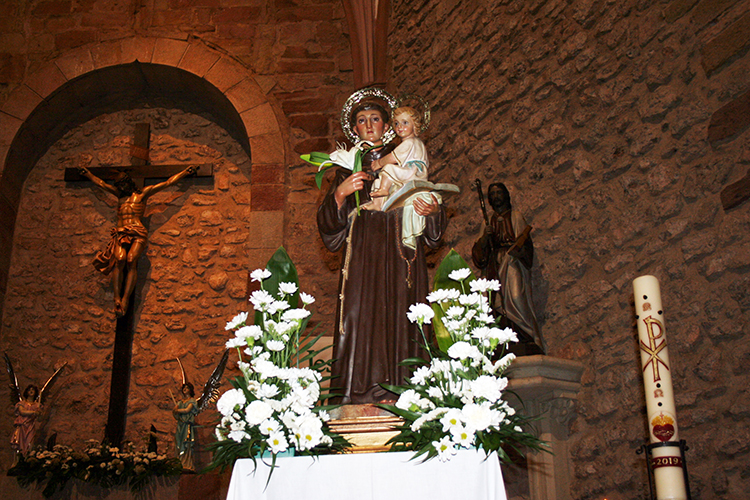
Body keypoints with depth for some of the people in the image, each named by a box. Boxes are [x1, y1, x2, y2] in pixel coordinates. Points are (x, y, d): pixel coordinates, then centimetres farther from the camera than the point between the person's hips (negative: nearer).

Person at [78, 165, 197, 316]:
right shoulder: (120, 195, 30)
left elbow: (167, 182, 19)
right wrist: (87, 173, 53)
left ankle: (125, 300, -34)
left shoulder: (143, 193, 19)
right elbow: (101, 183, 43)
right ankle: (117, 299, -34)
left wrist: (186, 172, 19)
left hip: (138, 232, -3)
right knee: (119, 259, -25)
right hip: (121, 233, 3)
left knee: (131, 260, -26)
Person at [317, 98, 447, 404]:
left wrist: (434, 210, -10)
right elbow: (329, 222, 6)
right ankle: (362, 394, -12)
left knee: (398, 318, -8)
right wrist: (341, 193, -13)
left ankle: (399, 393, -7)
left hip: (400, 254, 0)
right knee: (362, 317, -11)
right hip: (363, 253, 0)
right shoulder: (348, 167, 17)